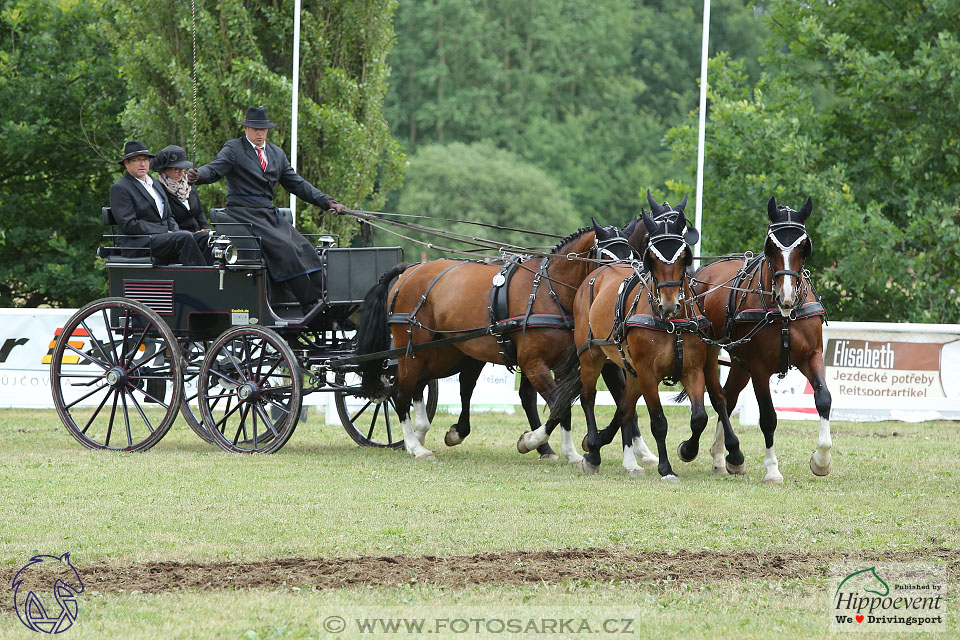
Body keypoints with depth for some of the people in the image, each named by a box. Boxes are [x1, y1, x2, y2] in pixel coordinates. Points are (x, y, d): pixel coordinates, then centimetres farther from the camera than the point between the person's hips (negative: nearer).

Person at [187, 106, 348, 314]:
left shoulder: (276, 154, 19)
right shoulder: (233, 149, 1)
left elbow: (297, 184, 20)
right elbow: (214, 169, -15)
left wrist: (328, 202, 12)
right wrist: (197, 176, -39)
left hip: (268, 213, 7)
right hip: (244, 213, -7)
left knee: (304, 248, -13)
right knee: (284, 248, -24)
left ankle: (322, 301, -18)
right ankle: (310, 306, -26)